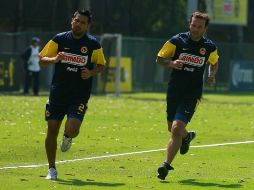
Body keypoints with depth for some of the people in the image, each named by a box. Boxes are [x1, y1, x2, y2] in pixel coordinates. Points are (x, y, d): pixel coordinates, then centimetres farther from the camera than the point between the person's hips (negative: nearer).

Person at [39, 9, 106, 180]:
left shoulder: (93, 44, 0)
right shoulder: (59, 39, 2)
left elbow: (101, 65, 10)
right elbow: (42, 59, 3)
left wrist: (91, 73, -11)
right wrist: (55, 59, -18)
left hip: (80, 95, -2)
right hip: (58, 92, 2)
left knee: (72, 129, -19)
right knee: (52, 129, -1)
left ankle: (68, 137, 21)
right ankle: (52, 169, 14)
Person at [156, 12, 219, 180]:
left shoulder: (210, 47, 1)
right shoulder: (177, 41, -4)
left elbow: (214, 63, 22)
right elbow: (159, 59, 1)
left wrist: (212, 75, 2)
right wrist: (171, 63, -19)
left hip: (193, 94, -2)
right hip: (174, 90, 2)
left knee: (177, 128, -17)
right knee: (172, 129, 14)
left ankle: (166, 165, -13)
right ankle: (187, 136, 50)